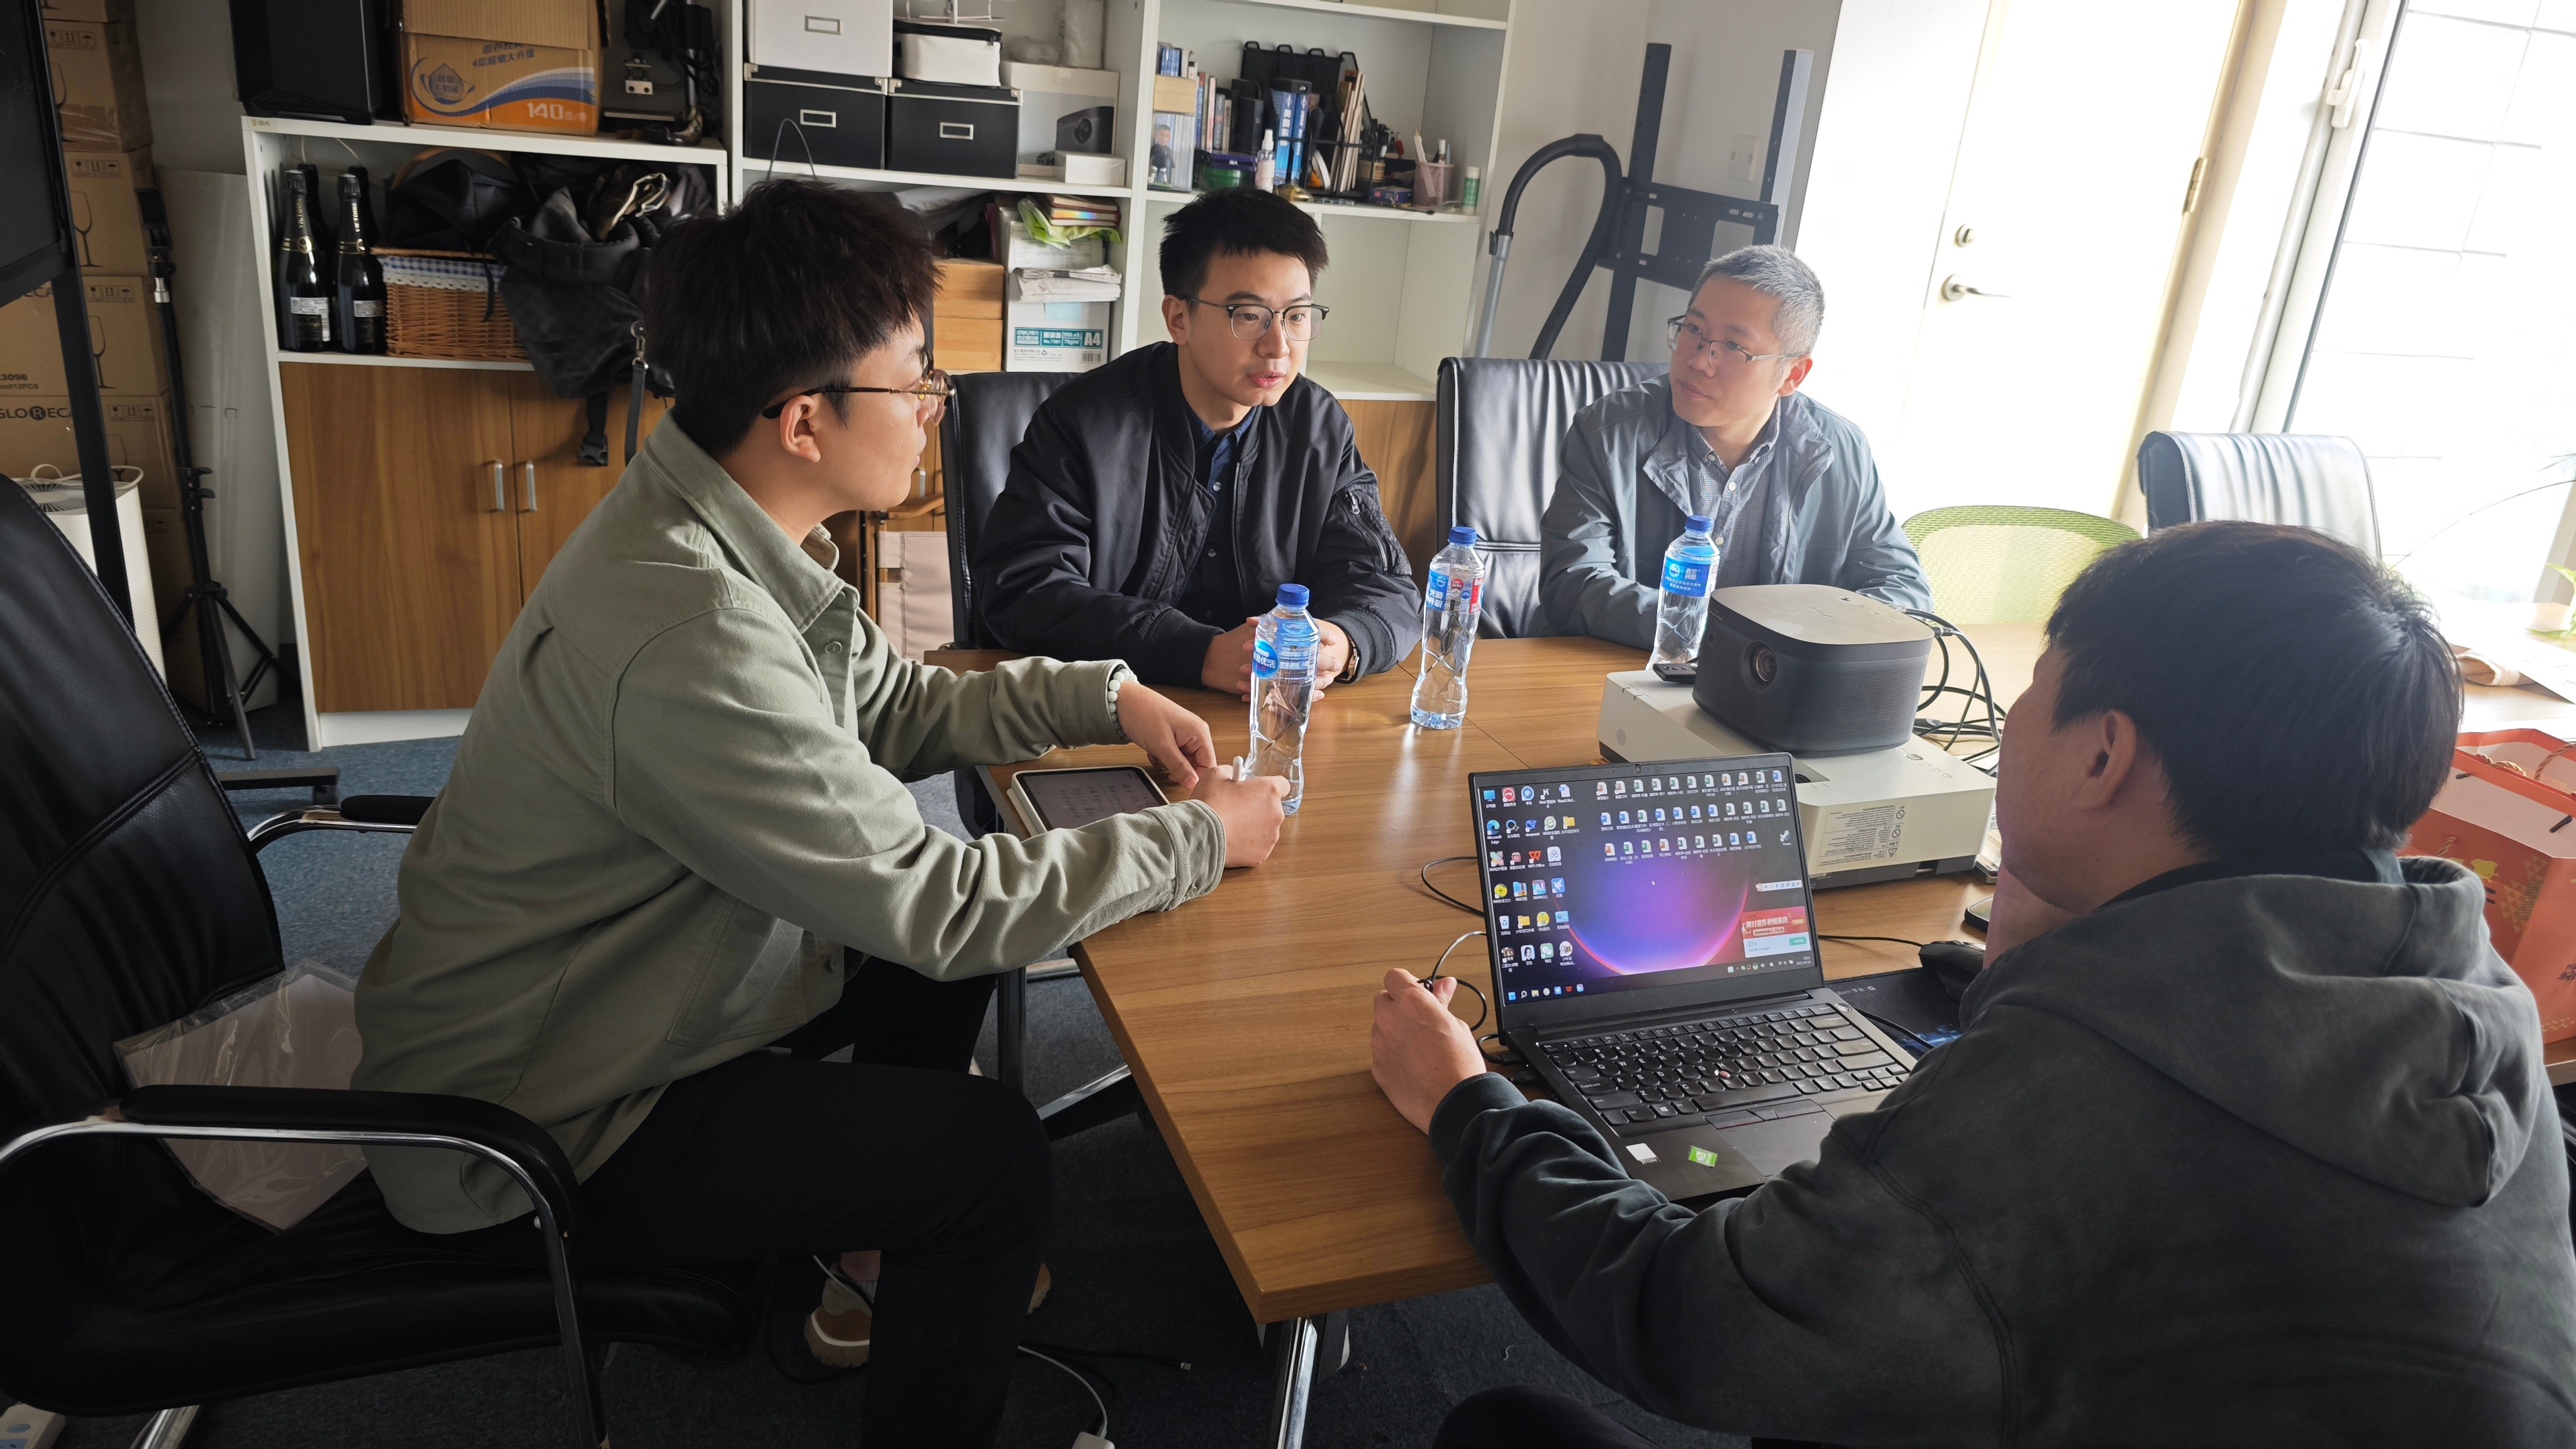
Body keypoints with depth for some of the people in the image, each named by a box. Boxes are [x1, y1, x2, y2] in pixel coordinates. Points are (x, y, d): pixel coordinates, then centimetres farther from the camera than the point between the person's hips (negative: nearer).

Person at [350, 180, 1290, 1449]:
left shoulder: (728, 534, -4)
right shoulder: (684, 630, -35)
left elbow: (898, 709, 10)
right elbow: (935, 904, -29)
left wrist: (1103, 697, 0)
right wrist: (1204, 841, -18)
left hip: (607, 999, 9)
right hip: (523, 1137, -9)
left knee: (950, 955, 13)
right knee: (991, 1153, -11)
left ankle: (875, 1248, 31)